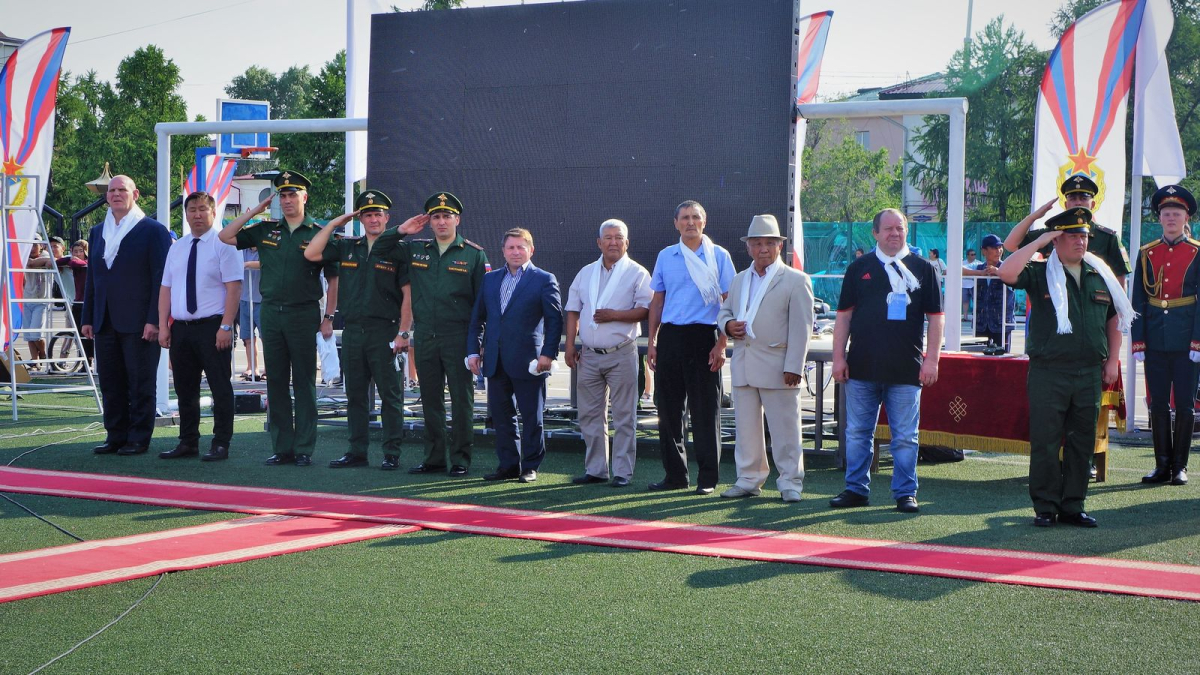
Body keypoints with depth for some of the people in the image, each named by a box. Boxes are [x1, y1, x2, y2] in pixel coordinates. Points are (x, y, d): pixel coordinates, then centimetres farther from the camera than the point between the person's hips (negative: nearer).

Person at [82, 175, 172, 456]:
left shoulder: (153, 230, -3)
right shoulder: (97, 232, 16)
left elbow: (161, 277, -7)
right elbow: (92, 277, 18)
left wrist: (154, 320, -14)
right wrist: (87, 317, 12)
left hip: (139, 324, -6)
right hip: (105, 323, 6)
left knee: (141, 384, 0)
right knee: (110, 384, 8)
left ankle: (138, 439, 7)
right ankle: (115, 436, 16)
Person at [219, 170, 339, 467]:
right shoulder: (266, 230, 10)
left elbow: (334, 279, 0)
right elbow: (226, 237, 7)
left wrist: (329, 317, -6)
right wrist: (255, 210, 4)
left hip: (304, 314, -4)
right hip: (271, 314, 4)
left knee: (304, 383, 0)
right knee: (275, 383, 6)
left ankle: (304, 449, 5)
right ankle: (282, 448, 12)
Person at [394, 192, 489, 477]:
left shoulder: (474, 254, 1)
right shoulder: (415, 249, 10)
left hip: (458, 337, -4)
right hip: (424, 337, 4)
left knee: (461, 400, -1)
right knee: (430, 399, 8)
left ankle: (461, 459, 5)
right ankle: (434, 458, 15)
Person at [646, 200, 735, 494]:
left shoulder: (718, 256, 1)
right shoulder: (665, 256, 11)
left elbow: (728, 303, -1)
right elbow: (657, 301, 15)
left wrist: (721, 344, -9)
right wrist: (652, 341, 9)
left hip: (703, 337, -4)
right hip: (670, 336, 4)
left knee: (705, 409, -2)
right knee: (668, 407, 6)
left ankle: (708, 477, 4)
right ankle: (675, 474, 16)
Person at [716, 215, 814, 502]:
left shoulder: (796, 281, -2)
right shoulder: (740, 280, 17)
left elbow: (801, 328, -7)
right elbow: (724, 311, 25)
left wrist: (793, 367, -14)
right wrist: (727, 325, 0)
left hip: (777, 368, -6)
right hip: (743, 367, 6)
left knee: (785, 429, -1)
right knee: (746, 427, 10)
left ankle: (790, 482, 6)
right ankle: (749, 480, 18)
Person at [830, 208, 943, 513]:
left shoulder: (922, 268, 6)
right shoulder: (860, 268, 9)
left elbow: (936, 318, 5)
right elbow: (844, 316, 10)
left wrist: (932, 360, -3)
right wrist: (839, 357, 2)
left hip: (906, 369, -2)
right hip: (862, 368, 2)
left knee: (905, 437, 1)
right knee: (857, 433, 7)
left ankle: (905, 493, 9)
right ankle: (856, 489, 17)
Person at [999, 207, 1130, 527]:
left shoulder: (1100, 276, 12)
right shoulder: (1040, 274, 0)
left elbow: (1115, 319, 21)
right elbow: (1006, 273, -19)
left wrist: (1113, 360, 12)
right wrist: (1039, 241, -13)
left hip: (1090, 374, 4)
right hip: (1048, 373, -4)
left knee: (1082, 443, 8)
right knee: (1045, 442, -1)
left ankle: (1073, 505, 18)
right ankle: (1045, 507, 9)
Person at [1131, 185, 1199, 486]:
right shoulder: (1146, 254, 9)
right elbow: (1137, 302, 8)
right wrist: (1138, 342, 1)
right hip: (1155, 345, 3)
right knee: (1158, 405, 5)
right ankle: (1162, 465, 12)